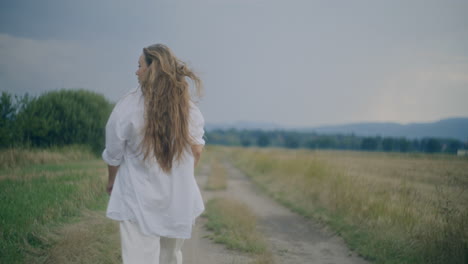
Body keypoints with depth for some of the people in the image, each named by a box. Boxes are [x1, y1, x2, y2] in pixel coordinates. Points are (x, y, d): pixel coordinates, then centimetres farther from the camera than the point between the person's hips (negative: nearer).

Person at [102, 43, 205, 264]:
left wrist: (112, 182, 18)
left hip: (139, 201, -4)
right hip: (180, 201, 4)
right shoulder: (190, 108, -2)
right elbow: (197, 149, 9)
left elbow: (114, 154, -2)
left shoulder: (129, 106, -12)